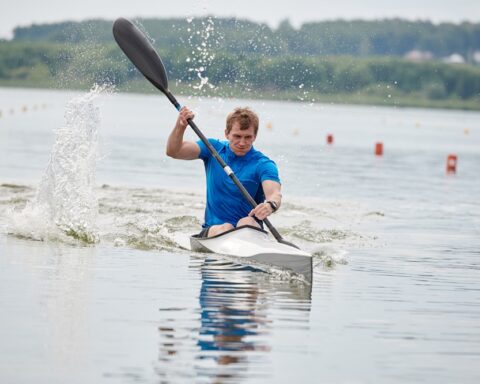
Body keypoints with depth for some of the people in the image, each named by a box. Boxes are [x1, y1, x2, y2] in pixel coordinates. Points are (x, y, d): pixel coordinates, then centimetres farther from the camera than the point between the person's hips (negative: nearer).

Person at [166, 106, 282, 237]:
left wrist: (270, 205, -48)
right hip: (213, 229, 3)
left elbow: (274, 193, -22)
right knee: (225, 229, -32)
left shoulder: (263, 165, -4)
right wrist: (180, 126, -20)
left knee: (247, 222, -36)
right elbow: (173, 151, 0)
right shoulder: (214, 149, 8)